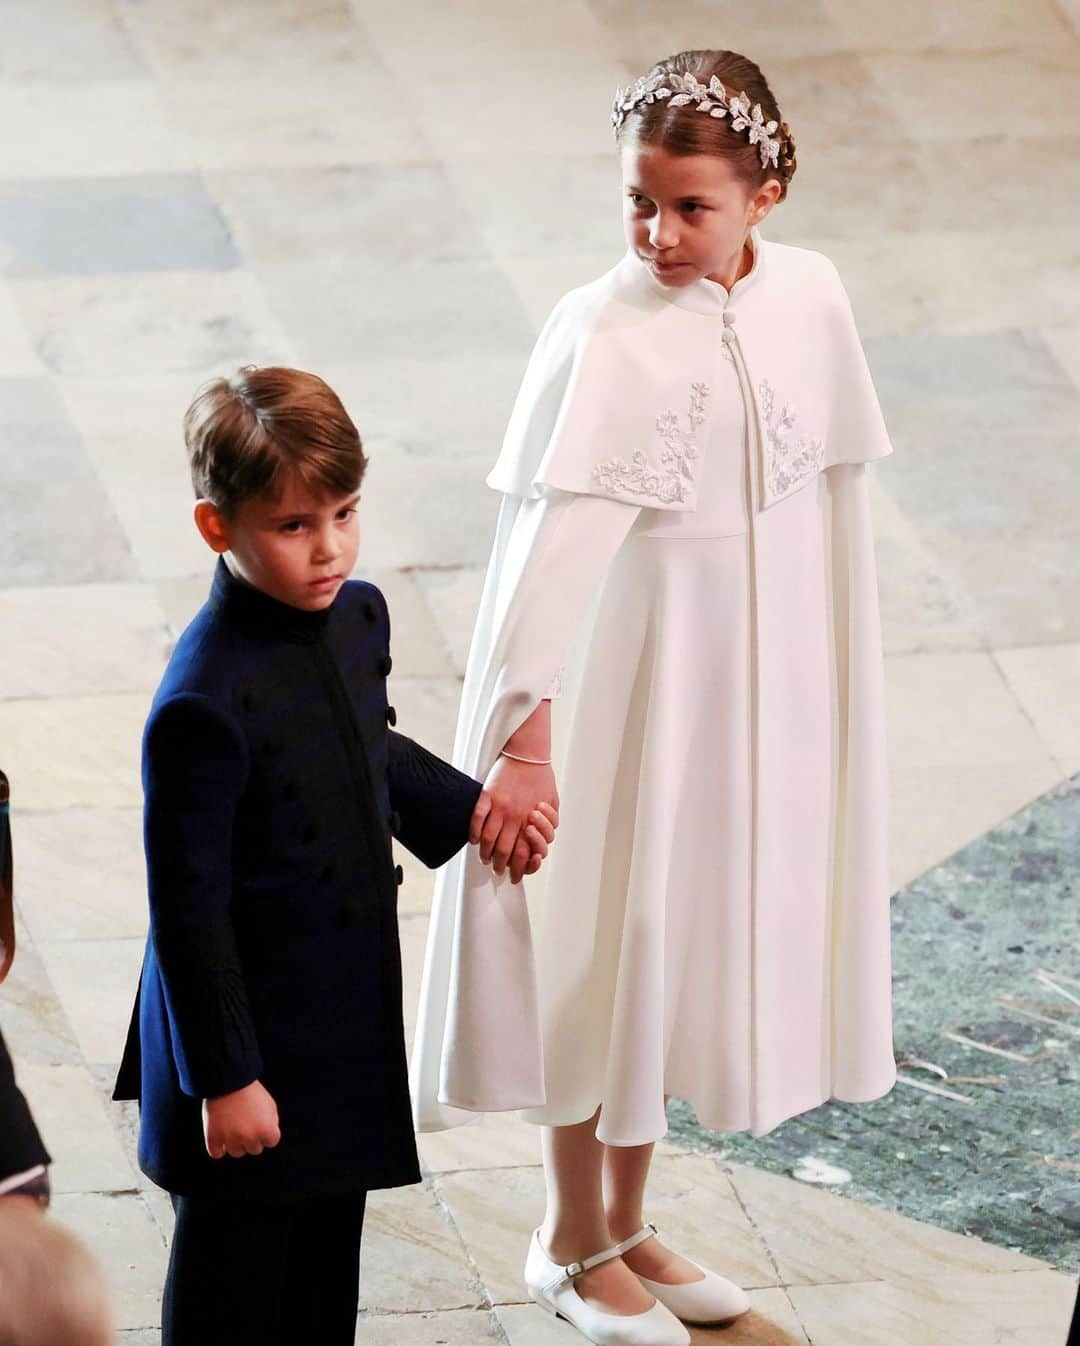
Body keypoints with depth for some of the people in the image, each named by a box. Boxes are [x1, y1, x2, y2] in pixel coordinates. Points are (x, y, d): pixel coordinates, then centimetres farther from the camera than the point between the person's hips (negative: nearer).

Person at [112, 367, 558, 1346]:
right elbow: (187, 909, -22)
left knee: (332, 1235, 22)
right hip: (253, 1029, -8)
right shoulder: (204, 706, -29)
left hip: (350, 1018, 8)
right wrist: (225, 1078, -18)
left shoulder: (358, 614, -4)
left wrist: (466, 809, 11)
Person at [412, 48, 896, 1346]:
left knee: (686, 938, 17)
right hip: (635, 673, -5)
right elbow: (549, 541, -24)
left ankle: (628, 1226, 35)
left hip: (762, 678, 5)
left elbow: (833, 496, 6)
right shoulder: (606, 336, -20)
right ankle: (571, 1239, 27)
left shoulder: (809, 298, -5)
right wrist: (522, 736, -28)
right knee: (610, 933, 7)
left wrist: (839, 690, 12)